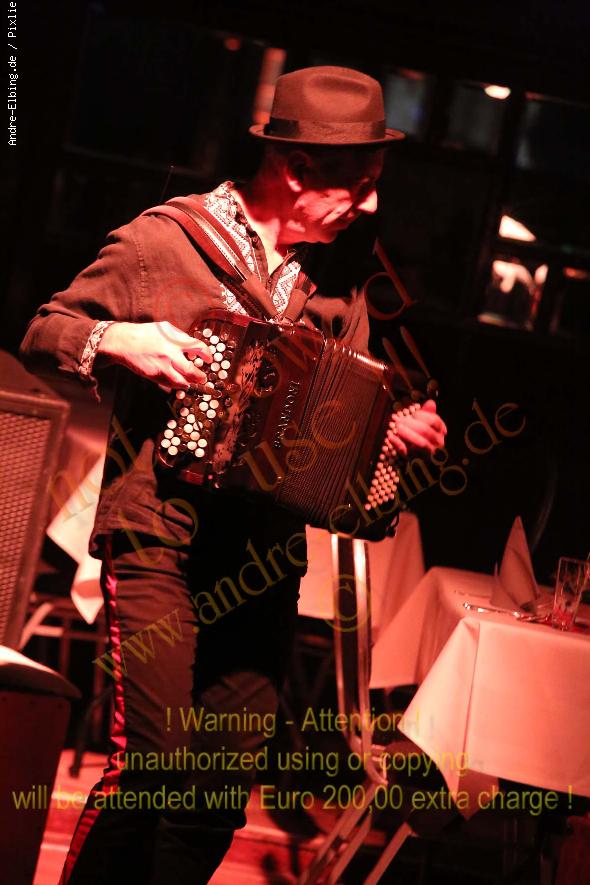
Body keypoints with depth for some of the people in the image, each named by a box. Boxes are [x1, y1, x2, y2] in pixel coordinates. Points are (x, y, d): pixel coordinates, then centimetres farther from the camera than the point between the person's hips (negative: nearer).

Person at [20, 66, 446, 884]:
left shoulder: (337, 287, 13)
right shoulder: (166, 240, -1)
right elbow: (44, 332, 3)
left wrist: (395, 436, -2)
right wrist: (115, 338, -17)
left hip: (264, 554, 5)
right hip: (161, 534, -5)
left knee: (228, 781, 3)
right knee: (153, 763, -14)